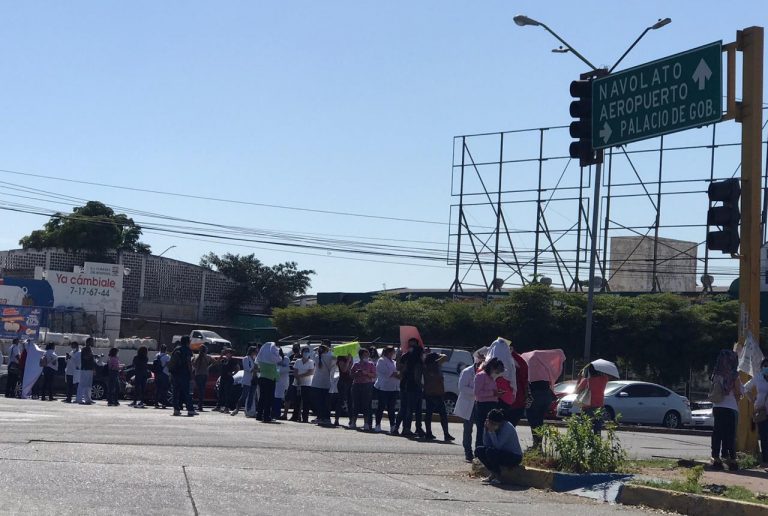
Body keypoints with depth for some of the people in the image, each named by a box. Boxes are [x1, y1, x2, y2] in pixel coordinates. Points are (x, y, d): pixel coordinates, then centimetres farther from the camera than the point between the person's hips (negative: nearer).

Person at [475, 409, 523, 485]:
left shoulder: (507, 427, -23)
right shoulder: (494, 427, -1)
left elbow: (497, 445, -29)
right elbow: (486, 444, -3)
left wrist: (491, 431, -30)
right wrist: (486, 429, -14)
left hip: (514, 457, -8)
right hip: (502, 454, 8)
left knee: (490, 451, -29)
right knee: (479, 450, -5)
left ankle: (498, 476, -12)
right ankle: (493, 473, 2)